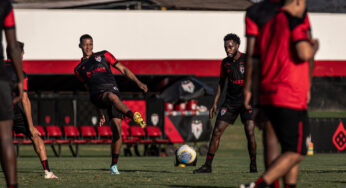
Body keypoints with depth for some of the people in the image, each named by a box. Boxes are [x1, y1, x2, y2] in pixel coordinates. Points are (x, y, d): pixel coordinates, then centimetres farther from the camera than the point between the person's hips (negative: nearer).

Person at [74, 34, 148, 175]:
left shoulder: (103, 56, 20)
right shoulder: (79, 69, 24)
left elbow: (123, 70, 17)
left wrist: (138, 83, 2)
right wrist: (99, 113, 26)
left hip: (113, 89, 1)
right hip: (98, 95, -1)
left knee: (117, 129, -12)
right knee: (112, 97, -39)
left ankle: (114, 165, 0)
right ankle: (134, 117, -64)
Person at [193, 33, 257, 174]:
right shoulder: (225, 63, 7)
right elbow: (221, 83, 16)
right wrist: (215, 103, 11)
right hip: (230, 101, 4)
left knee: (250, 132, -15)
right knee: (217, 131, -4)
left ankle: (253, 166, 0)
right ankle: (207, 165, 1)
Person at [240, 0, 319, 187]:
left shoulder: (267, 26, 16)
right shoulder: (295, 21, -7)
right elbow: (304, 53, -22)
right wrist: (315, 46, 0)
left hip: (268, 97, 8)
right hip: (291, 100, -8)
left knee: (291, 150, 15)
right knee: (296, 153, -7)